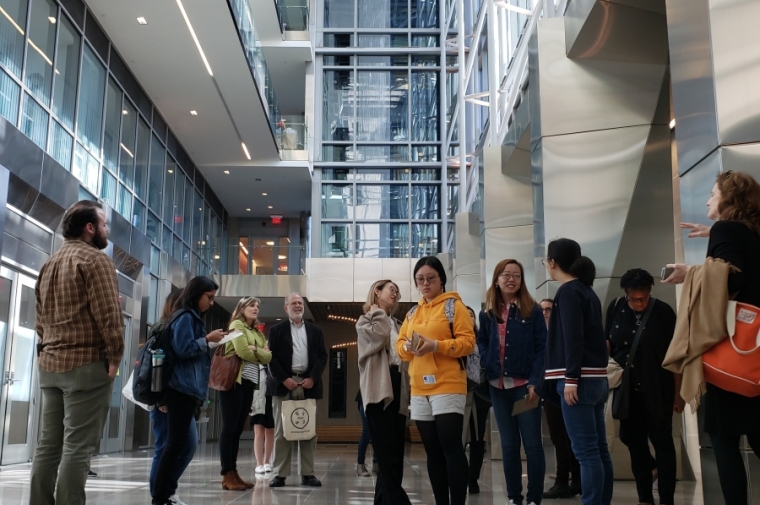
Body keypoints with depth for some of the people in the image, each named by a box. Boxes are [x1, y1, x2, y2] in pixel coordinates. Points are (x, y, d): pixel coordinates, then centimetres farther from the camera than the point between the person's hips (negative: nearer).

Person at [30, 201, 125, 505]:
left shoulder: (49, 264, 19)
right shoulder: (95, 259, -8)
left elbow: (40, 318, 20)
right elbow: (108, 314, -17)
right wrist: (114, 357, -10)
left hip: (49, 363, 8)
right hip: (87, 363, -8)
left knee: (49, 444, 9)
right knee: (77, 446, -8)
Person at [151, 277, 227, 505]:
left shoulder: (193, 318, 22)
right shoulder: (185, 317, -8)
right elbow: (182, 349, -17)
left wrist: (209, 342, 14)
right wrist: (207, 339, -10)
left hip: (187, 390, 10)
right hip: (182, 389, -10)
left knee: (179, 444, 9)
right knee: (176, 443, -9)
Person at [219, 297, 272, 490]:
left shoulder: (258, 333, 21)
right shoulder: (236, 325, 0)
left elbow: (268, 357, 6)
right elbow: (243, 352, -14)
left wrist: (254, 349, -10)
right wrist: (259, 354, 2)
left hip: (249, 383, 7)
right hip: (233, 380, -7)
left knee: (238, 429, 7)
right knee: (229, 427, -7)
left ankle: (233, 473, 8)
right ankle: (227, 475, -7)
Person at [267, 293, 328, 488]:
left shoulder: (315, 330, 15)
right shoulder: (277, 330, 8)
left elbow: (322, 356, 8)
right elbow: (271, 357, 0)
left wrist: (312, 378, -7)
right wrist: (284, 379, -11)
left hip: (308, 384, 2)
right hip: (284, 384, -2)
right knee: (282, 431, -2)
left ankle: (307, 474, 5)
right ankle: (280, 474, 1)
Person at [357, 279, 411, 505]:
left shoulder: (395, 325, 27)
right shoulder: (366, 320, 10)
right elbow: (378, 338, -13)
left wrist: (408, 392, 11)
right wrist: (378, 312, 4)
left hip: (397, 391, 7)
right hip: (378, 390, -7)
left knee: (395, 456, 4)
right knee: (388, 456, -15)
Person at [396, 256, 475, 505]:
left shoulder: (454, 305, -2)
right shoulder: (412, 312, 16)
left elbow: (467, 342, -11)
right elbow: (399, 345, 14)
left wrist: (436, 345, -23)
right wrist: (408, 346, -9)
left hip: (448, 387, -6)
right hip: (419, 390, 6)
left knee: (451, 448, -8)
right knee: (433, 452, 10)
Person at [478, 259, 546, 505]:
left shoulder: (532, 310, -2)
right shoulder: (487, 313, 8)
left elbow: (542, 347, -6)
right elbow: (481, 343, 16)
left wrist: (535, 382, -14)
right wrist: (488, 365, -4)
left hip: (525, 384, -4)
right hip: (498, 387, 4)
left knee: (532, 443, 1)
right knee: (508, 444, 11)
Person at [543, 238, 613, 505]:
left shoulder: (568, 291, -8)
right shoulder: (586, 291, 17)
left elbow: (573, 339, -17)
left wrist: (571, 379, -19)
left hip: (580, 378, -9)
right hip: (596, 378, 9)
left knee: (586, 451, -8)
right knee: (599, 449, 10)